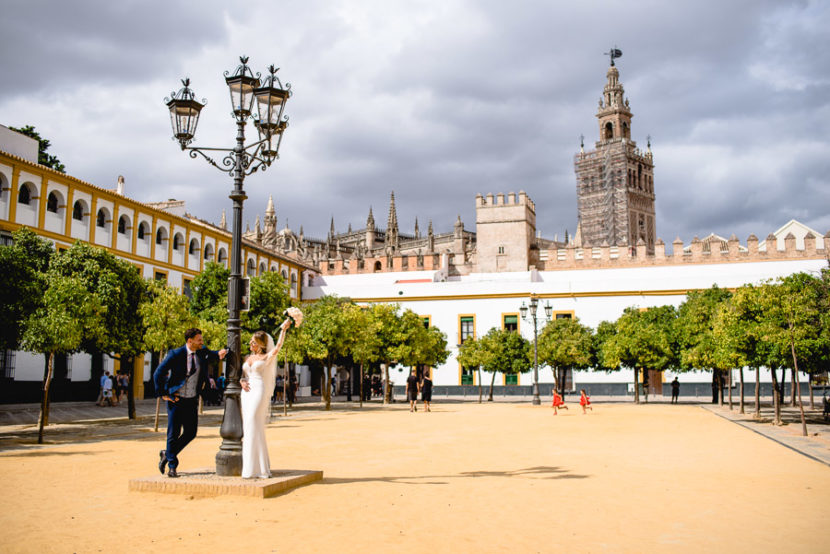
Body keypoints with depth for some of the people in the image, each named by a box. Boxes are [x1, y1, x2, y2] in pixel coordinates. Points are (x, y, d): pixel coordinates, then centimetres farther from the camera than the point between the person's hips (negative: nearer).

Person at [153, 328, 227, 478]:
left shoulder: (202, 352, 2)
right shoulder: (176, 354, -11)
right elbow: (158, 374, -8)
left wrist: (220, 353, -7)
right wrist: (162, 394, -9)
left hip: (192, 400, 5)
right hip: (176, 399, -5)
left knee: (191, 433, 6)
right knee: (174, 433, 1)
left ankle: (167, 454, 27)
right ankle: (172, 467, 14)